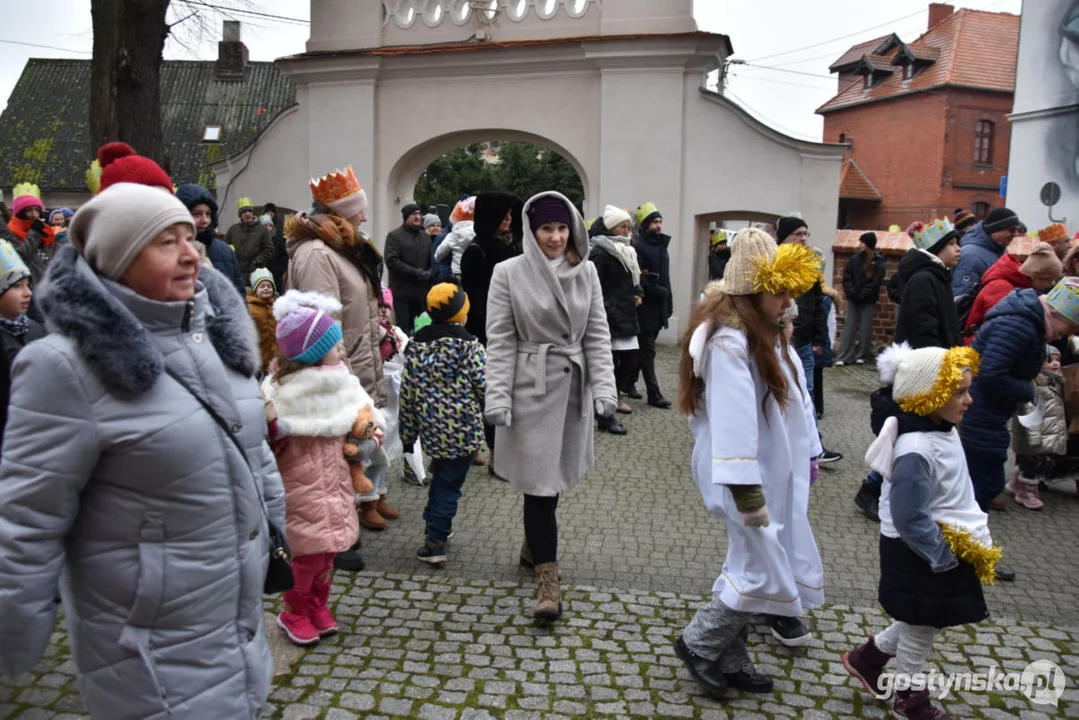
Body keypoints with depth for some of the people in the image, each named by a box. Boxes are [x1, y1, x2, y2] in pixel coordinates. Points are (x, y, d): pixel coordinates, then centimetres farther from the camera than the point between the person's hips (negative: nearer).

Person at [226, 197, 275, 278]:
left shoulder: (262, 229, 1)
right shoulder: (233, 229, 10)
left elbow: (269, 250, -2)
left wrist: (256, 263, -9)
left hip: (255, 272, -3)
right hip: (236, 272, 3)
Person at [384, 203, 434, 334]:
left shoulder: (426, 237, 15)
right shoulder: (394, 236, -2)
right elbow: (392, 261, -13)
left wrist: (429, 274, -8)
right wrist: (417, 273, -16)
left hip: (422, 292, 5)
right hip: (402, 293, -5)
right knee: (404, 331, -3)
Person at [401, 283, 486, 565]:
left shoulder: (415, 345, 3)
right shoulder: (469, 346, -11)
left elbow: (407, 394, 4)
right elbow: (484, 386, -14)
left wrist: (408, 434, 12)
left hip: (431, 430, 5)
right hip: (462, 431, -5)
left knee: (440, 475, 26)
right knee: (450, 484, 4)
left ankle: (434, 524, 37)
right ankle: (435, 542, 4)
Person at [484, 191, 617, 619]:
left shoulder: (586, 272, 3)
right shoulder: (509, 272, -6)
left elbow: (597, 334, 5)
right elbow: (500, 340, -6)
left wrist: (604, 387, -4)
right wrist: (497, 397, -12)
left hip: (574, 387, 4)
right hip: (532, 388, -4)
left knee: (554, 477, 14)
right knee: (540, 482, -4)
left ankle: (533, 544, 39)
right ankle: (548, 580, 3)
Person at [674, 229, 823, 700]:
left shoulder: (767, 333, 10)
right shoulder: (729, 341, -22)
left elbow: (795, 396, 16)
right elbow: (734, 421, -27)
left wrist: (807, 452, 17)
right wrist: (747, 491, -27)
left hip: (776, 470, 9)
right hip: (746, 475, -9)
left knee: (752, 567, 15)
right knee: (766, 573, -2)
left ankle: (729, 658, 30)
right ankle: (698, 644, 17)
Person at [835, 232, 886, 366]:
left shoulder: (879, 263, -6)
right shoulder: (855, 259, 2)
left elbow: (875, 284, -11)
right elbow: (846, 278, 1)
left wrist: (861, 295, -16)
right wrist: (852, 293, -12)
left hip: (869, 301, -2)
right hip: (853, 299, 2)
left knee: (865, 329, 2)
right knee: (849, 327, 0)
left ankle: (861, 355, 13)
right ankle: (843, 357, 0)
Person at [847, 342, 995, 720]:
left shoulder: (943, 431, 1)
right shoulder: (916, 452, -31)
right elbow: (910, 520, -30)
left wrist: (975, 539, 15)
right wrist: (944, 558, -20)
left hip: (945, 546, 10)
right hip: (920, 556, -10)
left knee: (923, 623, 24)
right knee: (922, 628, 11)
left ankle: (867, 657, 41)